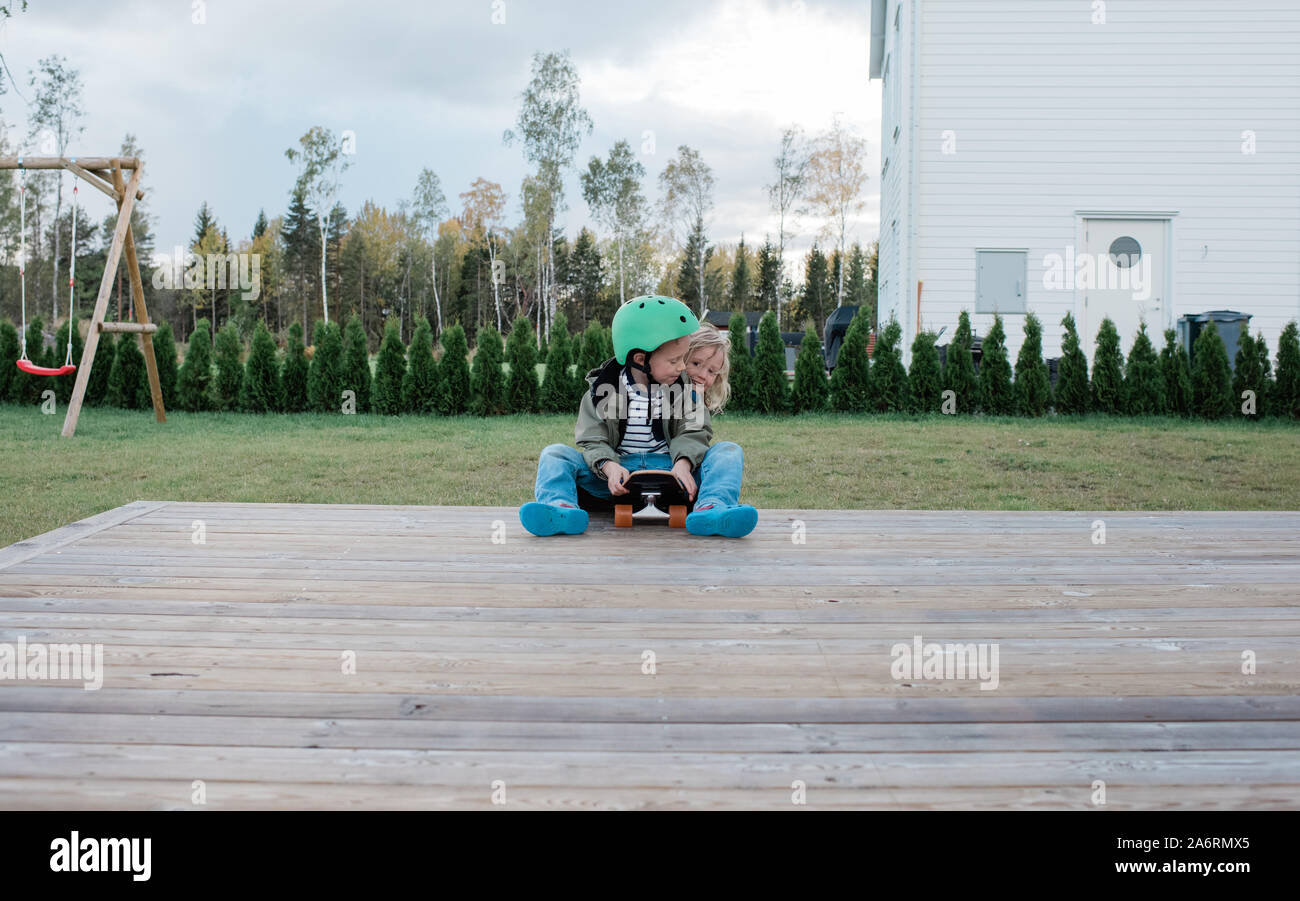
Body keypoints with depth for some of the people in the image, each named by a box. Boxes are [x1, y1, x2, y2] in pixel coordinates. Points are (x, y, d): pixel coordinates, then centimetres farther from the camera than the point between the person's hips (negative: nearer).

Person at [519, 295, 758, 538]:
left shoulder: (683, 387, 4)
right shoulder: (603, 389, -2)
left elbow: (693, 432, -2)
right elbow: (593, 440, -5)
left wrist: (683, 463, -25)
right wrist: (609, 467, -28)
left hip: (667, 465, 1)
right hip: (619, 469, 0)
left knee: (728, 451, -21)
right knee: (554, 453, -18)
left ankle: (711, 509, -50)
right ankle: (561, 508, -48)